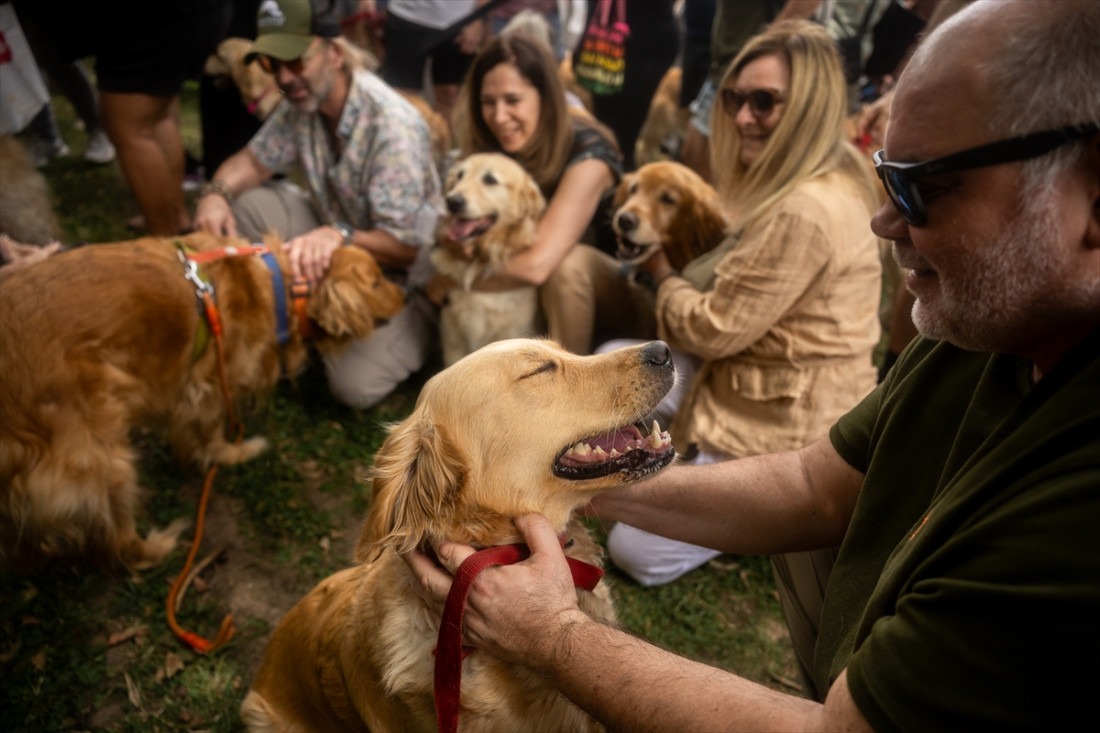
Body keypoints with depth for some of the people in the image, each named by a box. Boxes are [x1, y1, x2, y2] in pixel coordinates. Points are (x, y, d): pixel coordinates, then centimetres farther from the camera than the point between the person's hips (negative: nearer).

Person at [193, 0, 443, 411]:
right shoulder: (301, 101, -7)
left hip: (401, 275, -6)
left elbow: (405, 248, -27)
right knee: (240, 203, -9)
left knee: (355, 384, -25)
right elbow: (254, 161, 4)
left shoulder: (393, 126, -28)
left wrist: (338, 236, -46)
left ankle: (418, 326, 7)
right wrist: (216, 193, -19)